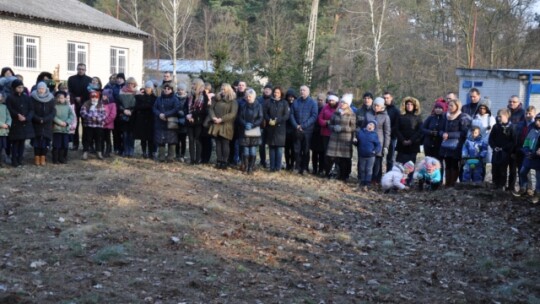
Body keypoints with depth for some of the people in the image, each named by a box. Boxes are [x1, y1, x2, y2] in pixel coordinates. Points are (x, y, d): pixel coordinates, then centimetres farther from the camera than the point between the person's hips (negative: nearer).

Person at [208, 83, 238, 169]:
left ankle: (224, 162, 0)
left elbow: (233, 114, -12)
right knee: (218, 143, 6)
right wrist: (213, 117, -11)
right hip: (216, 125, 5)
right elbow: (211, 109, 10)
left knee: (225, 144, -3)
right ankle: (218, 161, 10)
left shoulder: (233, 101, -2)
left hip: (226, 126, -5)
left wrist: (221, 119, -17)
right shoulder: (217, 99, 14)